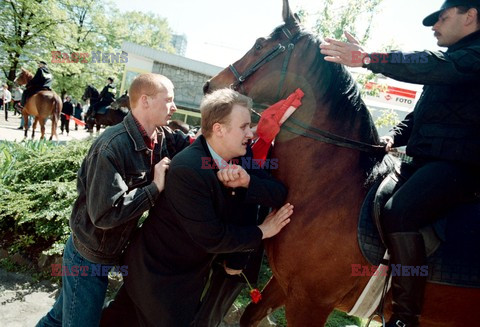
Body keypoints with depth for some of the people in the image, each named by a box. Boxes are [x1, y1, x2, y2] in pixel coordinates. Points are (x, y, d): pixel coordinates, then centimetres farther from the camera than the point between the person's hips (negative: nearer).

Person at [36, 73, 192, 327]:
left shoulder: (162, 138, -6)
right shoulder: (113, 146, -28)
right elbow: (104, 213, -31)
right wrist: (155, 187, -27)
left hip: (109, 252, 7)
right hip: (88, 258, -7)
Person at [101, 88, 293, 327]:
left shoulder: (241, 157, -9)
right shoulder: (187, 171, -31)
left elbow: (279, 195, -10)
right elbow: (212, 238, -29)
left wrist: (247, 180, -29)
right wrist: (261, 232, -16)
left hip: (193, 269, 8)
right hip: (160, 275, -8)